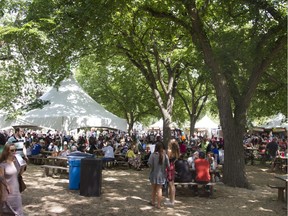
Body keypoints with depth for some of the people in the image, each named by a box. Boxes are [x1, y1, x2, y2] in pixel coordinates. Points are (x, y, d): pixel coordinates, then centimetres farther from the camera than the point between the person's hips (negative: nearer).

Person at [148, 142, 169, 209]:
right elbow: (168, 165, -8)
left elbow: (149, 164, -18)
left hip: (154, 174, -1)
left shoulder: (153, 155, -15)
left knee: (154, 189, 17)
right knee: (159, 189, 9)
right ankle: (159, 204, 8)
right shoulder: (165, 155, -9)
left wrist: (153, 166, 3)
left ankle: (153, 202, 29)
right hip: (161, 174, 1)